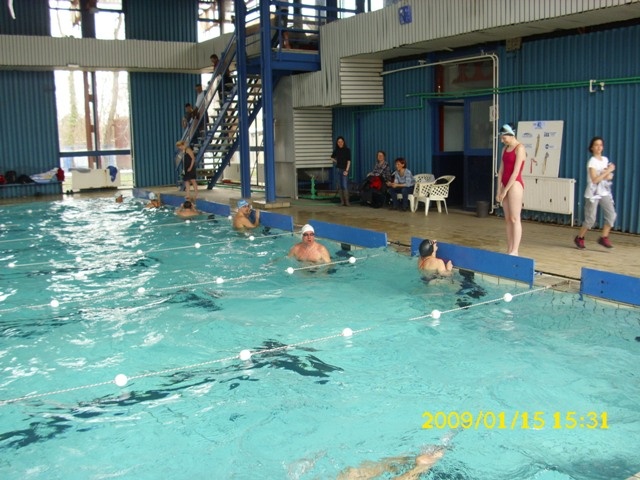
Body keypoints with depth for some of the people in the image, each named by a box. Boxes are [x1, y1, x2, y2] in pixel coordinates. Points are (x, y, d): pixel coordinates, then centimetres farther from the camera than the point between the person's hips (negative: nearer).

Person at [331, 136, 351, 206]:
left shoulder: (347, 150, -5)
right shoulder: (336, 150, 8)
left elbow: (349, 161, -8)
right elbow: (332, 157, 28)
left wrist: (347, 170, -15)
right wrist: (334, 161, 11)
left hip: (344, 170, -5)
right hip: (338, 169, 5)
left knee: (345, 186, -12)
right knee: (340, 186, 5)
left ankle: (347, 202, -11)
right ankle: (342, 202, 10)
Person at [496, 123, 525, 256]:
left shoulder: (520, 148, -10)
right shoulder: (505, 149, 14)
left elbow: (516, 172, -15)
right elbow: (501, 170, 11)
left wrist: (505, 190, -14)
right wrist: (499, 190, 5)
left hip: (515, 185, -8)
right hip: (505, 185, 8)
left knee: (515, 219, -7)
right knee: (508, 220, 8)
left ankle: (514, 252, -5)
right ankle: (509, 250, 11)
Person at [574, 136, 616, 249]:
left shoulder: (605, 159, 9)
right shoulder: (592, 162, -12)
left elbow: (609, 176, 17)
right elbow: (595, 180, -21)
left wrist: (609, 175, -6)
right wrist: (608, 171, -19)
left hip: (605, 192, 6)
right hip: (593, 193, -6)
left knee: (611, 214, -9)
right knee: (590, 219, -4)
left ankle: (604, 238, 1)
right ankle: (579, 238, 15)